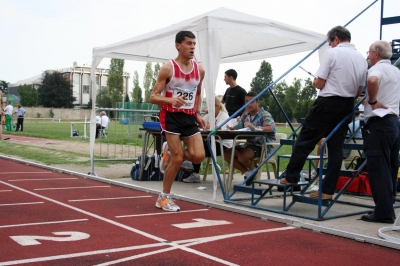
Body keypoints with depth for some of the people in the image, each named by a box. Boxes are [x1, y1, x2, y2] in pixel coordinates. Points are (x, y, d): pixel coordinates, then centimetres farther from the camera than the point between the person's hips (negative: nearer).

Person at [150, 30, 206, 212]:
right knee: (178, 159, -7)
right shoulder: (168, 68, -9)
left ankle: (170, 152, 22)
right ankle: (164, 198, 12)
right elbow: (153, 97, -10)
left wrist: (198, 113, 11)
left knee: (199, 156, -9)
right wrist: (171, 100, -29)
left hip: (189, 117, 5)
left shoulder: (199, 70, 6)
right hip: (171, 116, -5)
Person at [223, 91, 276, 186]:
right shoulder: (246, 115, 13)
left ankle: (253, 170, 4)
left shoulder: (264, 115, -8)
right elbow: (238, 128, 8)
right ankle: (248, 172, 1)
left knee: (242, 156, -32)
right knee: (226, 153, -9)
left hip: (262, 146, -7)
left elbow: (273, 128, -27)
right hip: (249, 144, 7)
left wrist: (255, 127, -39)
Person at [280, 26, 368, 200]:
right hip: (347, 106, 6)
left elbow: (319, 84, -11)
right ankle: (328, 190, 9)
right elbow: (359, 91, 14)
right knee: (336, 147, 7)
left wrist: (317, 81, 10)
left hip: (328, 103, -6)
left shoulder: (332, 53, -9)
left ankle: (291, 177, 11)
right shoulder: (361, 59, 10)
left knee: (305, 139, 5)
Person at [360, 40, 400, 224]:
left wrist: (372, 101, -18)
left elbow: (372, 81, -31)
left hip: (379, 122, -9)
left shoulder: (377, 68, -8)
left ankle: (383, 212, -8)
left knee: (378, 169, -8)